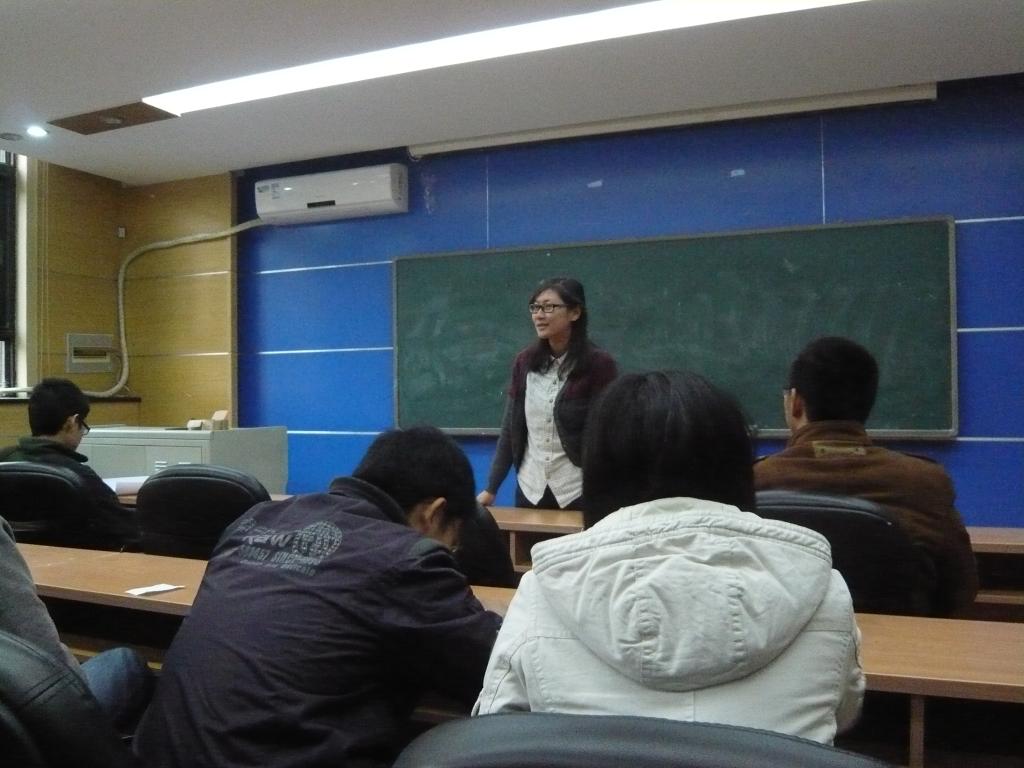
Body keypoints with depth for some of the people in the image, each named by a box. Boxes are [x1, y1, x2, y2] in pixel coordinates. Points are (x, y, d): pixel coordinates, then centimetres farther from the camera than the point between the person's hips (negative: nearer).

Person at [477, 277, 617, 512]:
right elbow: (510, 430, 6)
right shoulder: (525, 362, 3)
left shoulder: (599, 364, -10)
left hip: (579, 494, -4)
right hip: (529, 491, 4)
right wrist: (491, 488, 4)